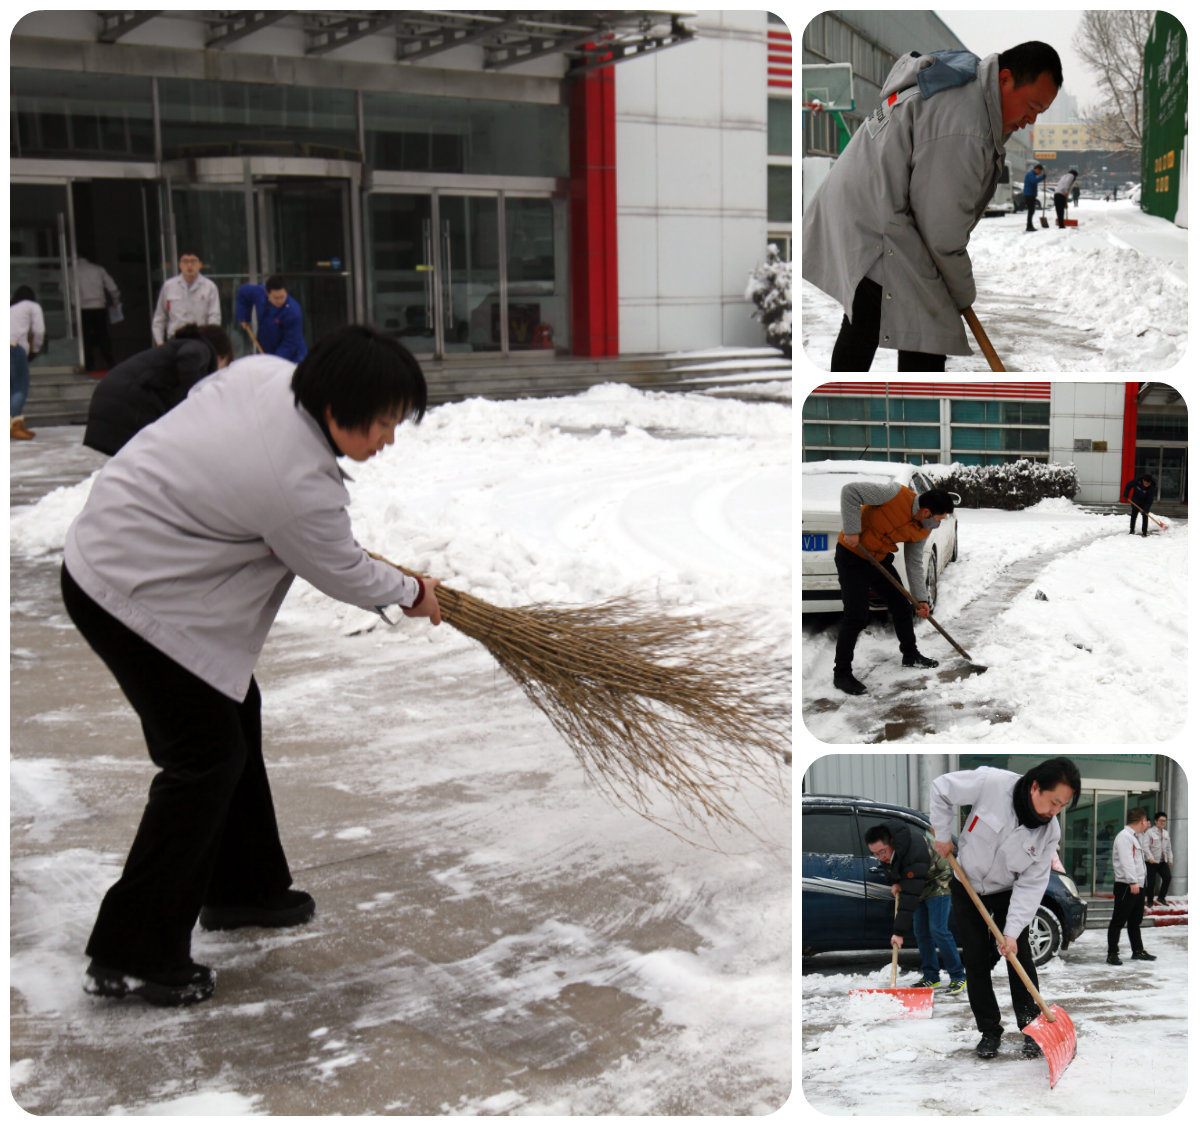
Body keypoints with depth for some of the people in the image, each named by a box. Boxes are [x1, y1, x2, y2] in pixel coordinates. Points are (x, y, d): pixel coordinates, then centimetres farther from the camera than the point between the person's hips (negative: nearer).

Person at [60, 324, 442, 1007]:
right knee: (207, 756, -5)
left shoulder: (266, 374, -5)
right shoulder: (300, 487, -28)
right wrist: (410, 592, 9)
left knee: (236, 714, 18)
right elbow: (343, 574, -11)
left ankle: (241, 888, 34)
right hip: (133, 599, -10)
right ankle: (132, 956, 5)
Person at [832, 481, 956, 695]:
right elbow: (850, 491, -28)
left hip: (880, 558, 8)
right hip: (852, 556, -8)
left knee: (902, 607, 14)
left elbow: (915, 564, 6)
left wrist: (921, 599, 0)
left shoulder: (923, 530, -4)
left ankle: (910, 654, 36)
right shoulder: (897, 495, -27)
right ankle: (842, 673, 0)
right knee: (856, 617, -10)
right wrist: (852, 531, -28)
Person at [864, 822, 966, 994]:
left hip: (937, 883, -8)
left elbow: (910, 898, -39)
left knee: (938, 930, -14)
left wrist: (899, 932, -38)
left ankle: (958, 977, -5)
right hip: (917, 885, 8)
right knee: (920, 931, 6)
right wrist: (895, 882, -5)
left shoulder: (915, 855, -40)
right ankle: (930, 976, 13)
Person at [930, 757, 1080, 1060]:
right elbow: (941, 788, -17)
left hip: (1009, 892, 1)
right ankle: (989, 1031, 13)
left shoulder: (1049, 831, -19)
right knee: (976, 959, 1)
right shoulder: (992, 783, -30)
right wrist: (942, 836, -12)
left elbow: (1031, 883, -18)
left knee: (1019, 955, -3)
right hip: (967, 887, -1)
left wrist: (1012, 931, -23)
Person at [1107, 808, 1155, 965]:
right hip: (1125, 886, -10)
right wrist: (1132, 882, -30)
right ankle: (1112, 954, -2)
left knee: (1135, 921, 18)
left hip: (1137, 886, 10)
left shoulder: (1135, 837, 20)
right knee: (1119, 921, -5)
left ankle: (1138, 951, 28)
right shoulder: (1124, 837, -14)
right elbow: (1126, 861, -24)